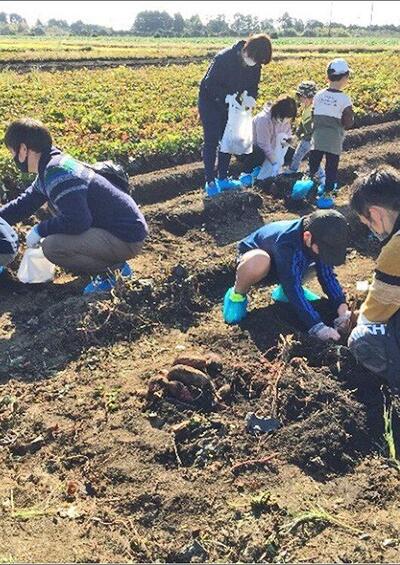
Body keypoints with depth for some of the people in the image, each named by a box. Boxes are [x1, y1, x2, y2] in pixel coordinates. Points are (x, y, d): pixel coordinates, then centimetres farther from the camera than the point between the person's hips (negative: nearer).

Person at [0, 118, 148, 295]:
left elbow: (77, 221, -27)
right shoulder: (50, 169, 11)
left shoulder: (57, 173, -21)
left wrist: (40, 230, -12)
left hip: (126, 238, -10)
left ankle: (112, 268, -4)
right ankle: (114, 263, 15)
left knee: (52, 246, -22)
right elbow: (23, 204, 22)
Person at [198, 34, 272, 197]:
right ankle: (210, 181, 2)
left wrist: (251, 98, -24)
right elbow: (210, 85, -27)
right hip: (210, 102, -6)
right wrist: (234, 96, -34)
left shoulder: (255, 64, -12)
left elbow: (253, 86, 0)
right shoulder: (224, 58, -30)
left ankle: (223, 178, 18)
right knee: (212, 141, -5)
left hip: (231, 104, 6)